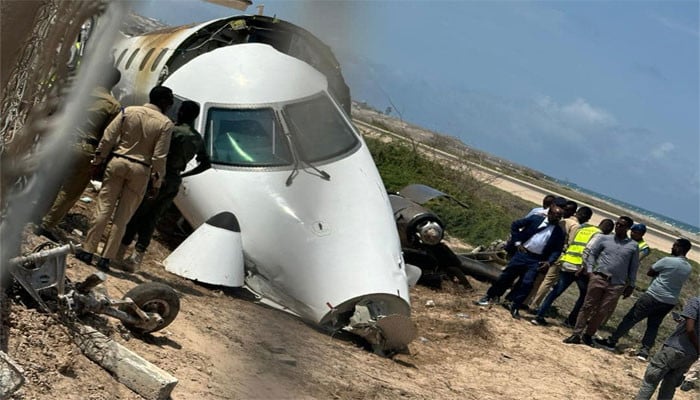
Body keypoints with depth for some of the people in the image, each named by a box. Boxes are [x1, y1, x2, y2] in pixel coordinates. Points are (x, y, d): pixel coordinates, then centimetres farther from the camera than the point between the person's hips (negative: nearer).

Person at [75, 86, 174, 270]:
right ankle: (106, 258, 6)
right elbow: (159, 156, -7)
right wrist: (156, 183, 0)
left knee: (103, 208, 6)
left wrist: (98, 160, 9)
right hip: (141, 169, -2)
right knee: (122, 217, 5)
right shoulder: (165, 123, -5)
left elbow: (108, 137, 0)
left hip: (118, 162, 2)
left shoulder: (129, 111, 2)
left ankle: (88, 250, 6)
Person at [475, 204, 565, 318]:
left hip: (536, 261, 0)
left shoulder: (559, 232, 2)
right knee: (507, 275, 3)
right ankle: (489, 296, 17)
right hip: (522, 253, 0)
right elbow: (515, 225, 4)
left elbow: (557, 250, 4)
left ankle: (515, 307, 6)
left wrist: (549, 261, -11)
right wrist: (517, 242, -1)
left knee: (527, 283, -6)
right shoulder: (536, 219, -1)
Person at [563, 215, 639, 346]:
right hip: (599, 278, 0)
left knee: (602, 312, 0)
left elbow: (633, 267, 12)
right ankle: (576, 334, -1)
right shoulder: (605, 239, 8)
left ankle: (588, 334, 13)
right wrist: (590, 270, -1)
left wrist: (630, 285, 9)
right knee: (588, 306, -3)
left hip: (617, 284, 0)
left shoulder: (633, 246, 8)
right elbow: (592, 254, 11)